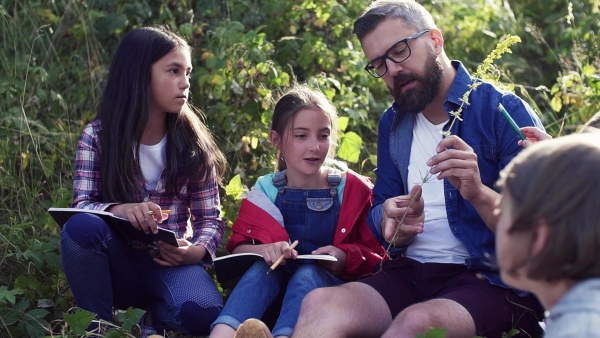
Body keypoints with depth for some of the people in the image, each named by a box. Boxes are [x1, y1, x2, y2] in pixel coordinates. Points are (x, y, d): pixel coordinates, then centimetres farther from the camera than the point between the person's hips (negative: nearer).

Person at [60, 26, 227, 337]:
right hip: (117, 264, 1)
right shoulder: (97, 136, -2)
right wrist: (120, 210, -34)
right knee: (82, 226, -33)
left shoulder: (193, 143, 1)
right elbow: (81, 207, -11)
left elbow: (210, 218, 2)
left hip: (171, 263, -1)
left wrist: (196, 252, -21)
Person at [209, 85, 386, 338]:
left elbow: (375, 255, 0)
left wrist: (346, 257, -22)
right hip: (276, 284, 2)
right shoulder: (266, 191, 5)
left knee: (307, 273, -33)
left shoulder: (353, 189, 1)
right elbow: (238, 248, -2)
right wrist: (265, 250, -24)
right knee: (262, 267, -30)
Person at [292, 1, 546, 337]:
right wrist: (395, 222, -6)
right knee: (320, 304, -25)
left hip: (495, 281, -5)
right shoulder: (393, 123, 16)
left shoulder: (504, 111, -3)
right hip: (409, 272, 5)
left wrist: (479, 194, -25)